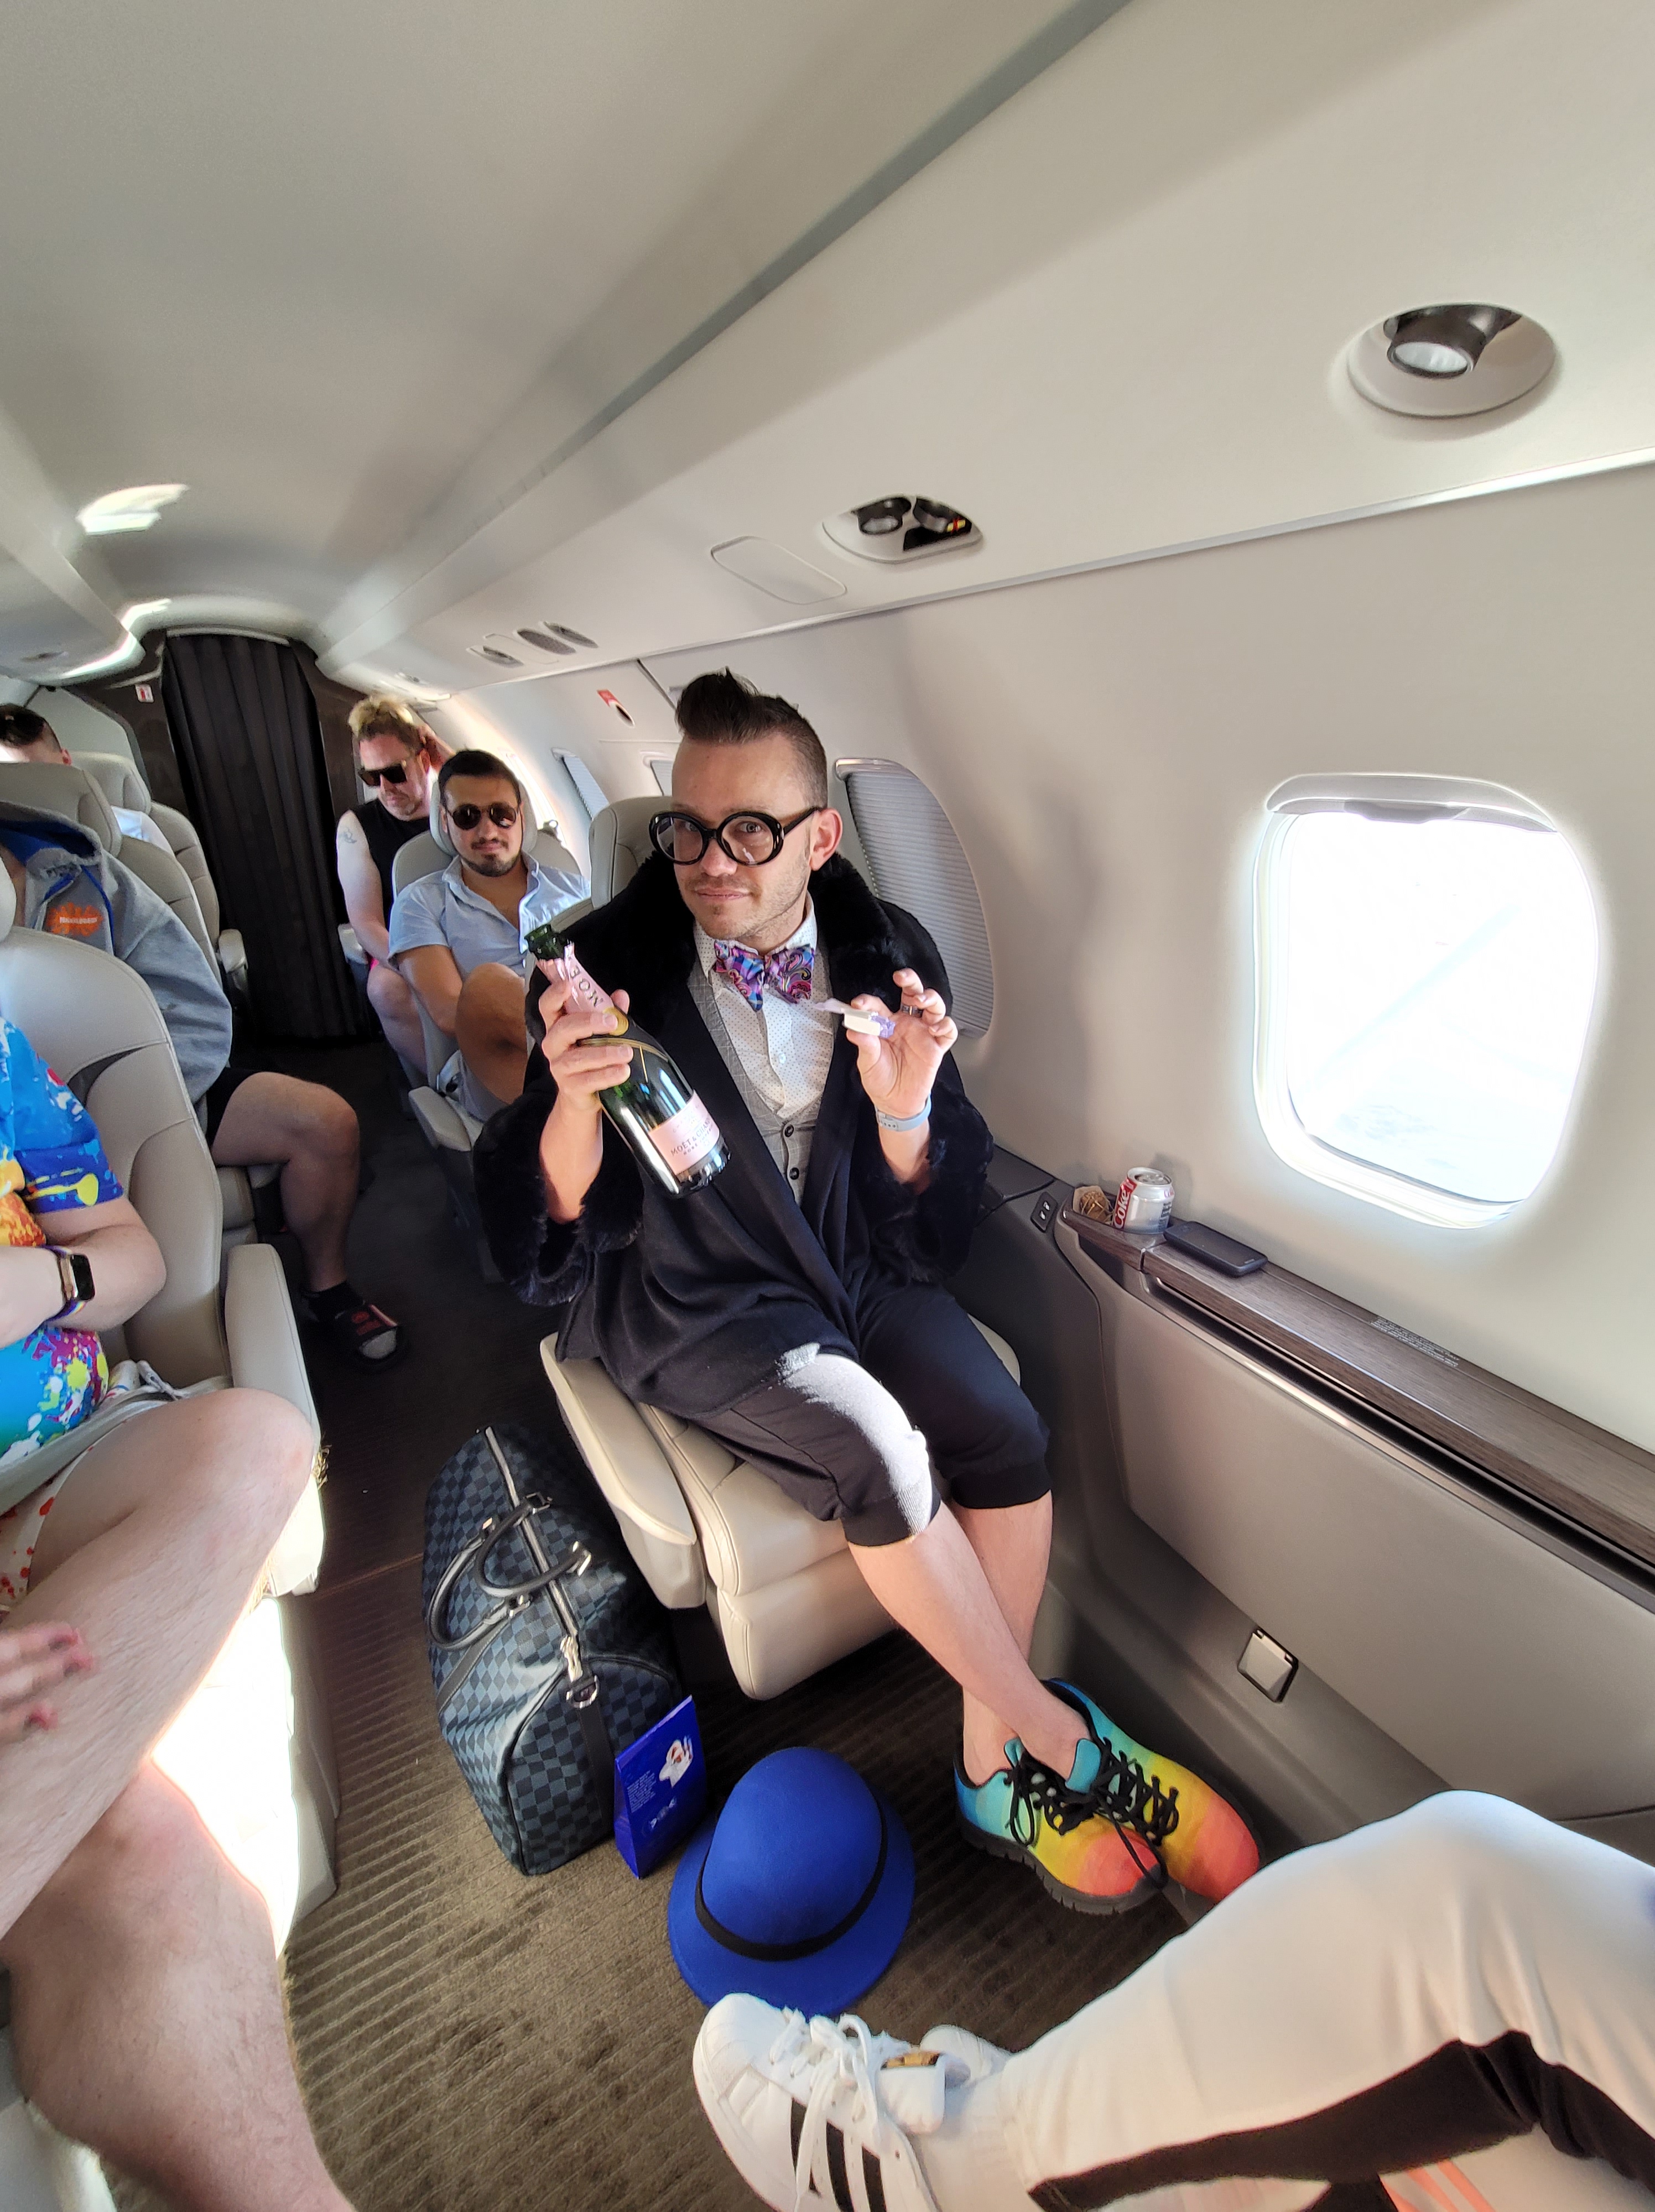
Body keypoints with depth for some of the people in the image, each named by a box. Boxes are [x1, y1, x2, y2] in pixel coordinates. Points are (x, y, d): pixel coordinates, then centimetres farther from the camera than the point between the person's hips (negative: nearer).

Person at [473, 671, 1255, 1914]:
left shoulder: (888, 956, -4)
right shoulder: (615, 962, -12)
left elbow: (930, 1223, -2)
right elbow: (556, 1231, -11)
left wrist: (902, 1112, -24)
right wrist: (575, 1100, -32)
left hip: (854, 1263, 4)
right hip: (691, 1297, -3)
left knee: (1009, 1437, -18)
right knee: (877, 1450, -26)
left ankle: (993, 1766, 7)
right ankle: (1062, 1737, 1)